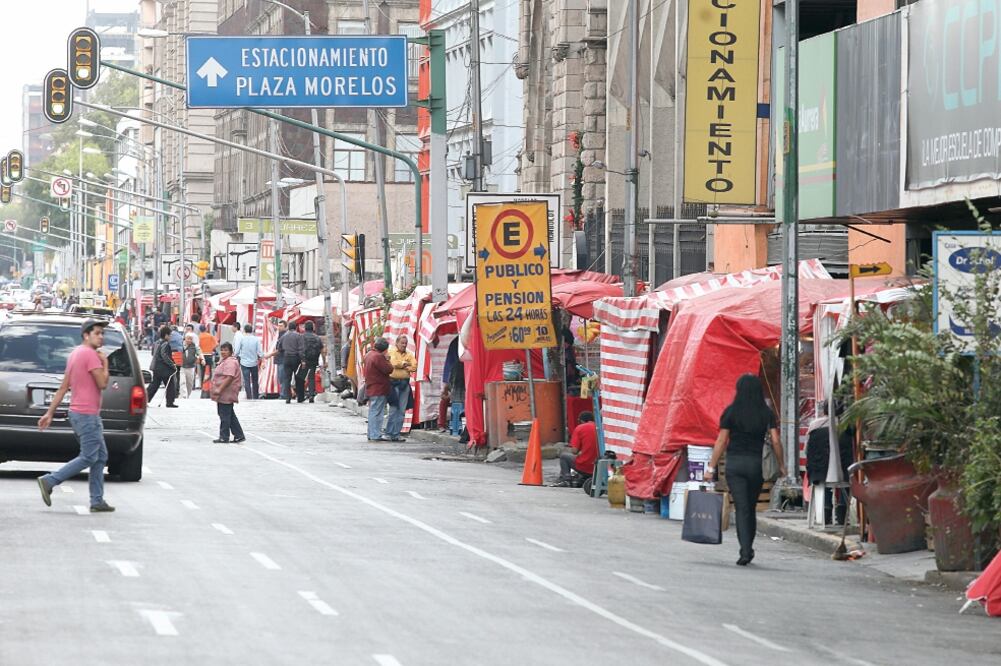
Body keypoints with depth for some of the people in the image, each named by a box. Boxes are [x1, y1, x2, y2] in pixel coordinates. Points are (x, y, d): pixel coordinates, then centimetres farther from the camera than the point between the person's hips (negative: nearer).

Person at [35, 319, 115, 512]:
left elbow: (63, 388, 16)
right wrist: (105, 363, -3)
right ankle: (49, 481, -9)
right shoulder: (90, 354, -14)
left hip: (77, 414, 10)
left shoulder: (75, 354, 15)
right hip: (87, 415, -10)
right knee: (88, 458, -7)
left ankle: (97, 501, 9)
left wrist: (49, 413, 15)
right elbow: (102, 383, -18)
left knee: (100, 457, 11)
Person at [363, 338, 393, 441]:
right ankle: (376, 435, -8)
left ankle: (371, 434, 21)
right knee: (377, 412, -8)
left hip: (371, 389, 10)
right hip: (379, 389, -10)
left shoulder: (368, 355, 12)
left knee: (372, 412, 16)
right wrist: (387, 360, -2)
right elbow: (389, 370, -19)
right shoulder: (378, 357, -19)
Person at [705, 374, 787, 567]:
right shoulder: (767, 413, 2)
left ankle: (745, 551, -15)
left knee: (741, 508, -4)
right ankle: (748, 549, 25)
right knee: (751, 508, 16)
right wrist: (781, 466, 9)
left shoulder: (731, 412, -2)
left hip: (734, 464, -2)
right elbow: (775, 441, -1)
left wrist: (711, 467, 0)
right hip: (757, 464, 2)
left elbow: (721, 442, -3)